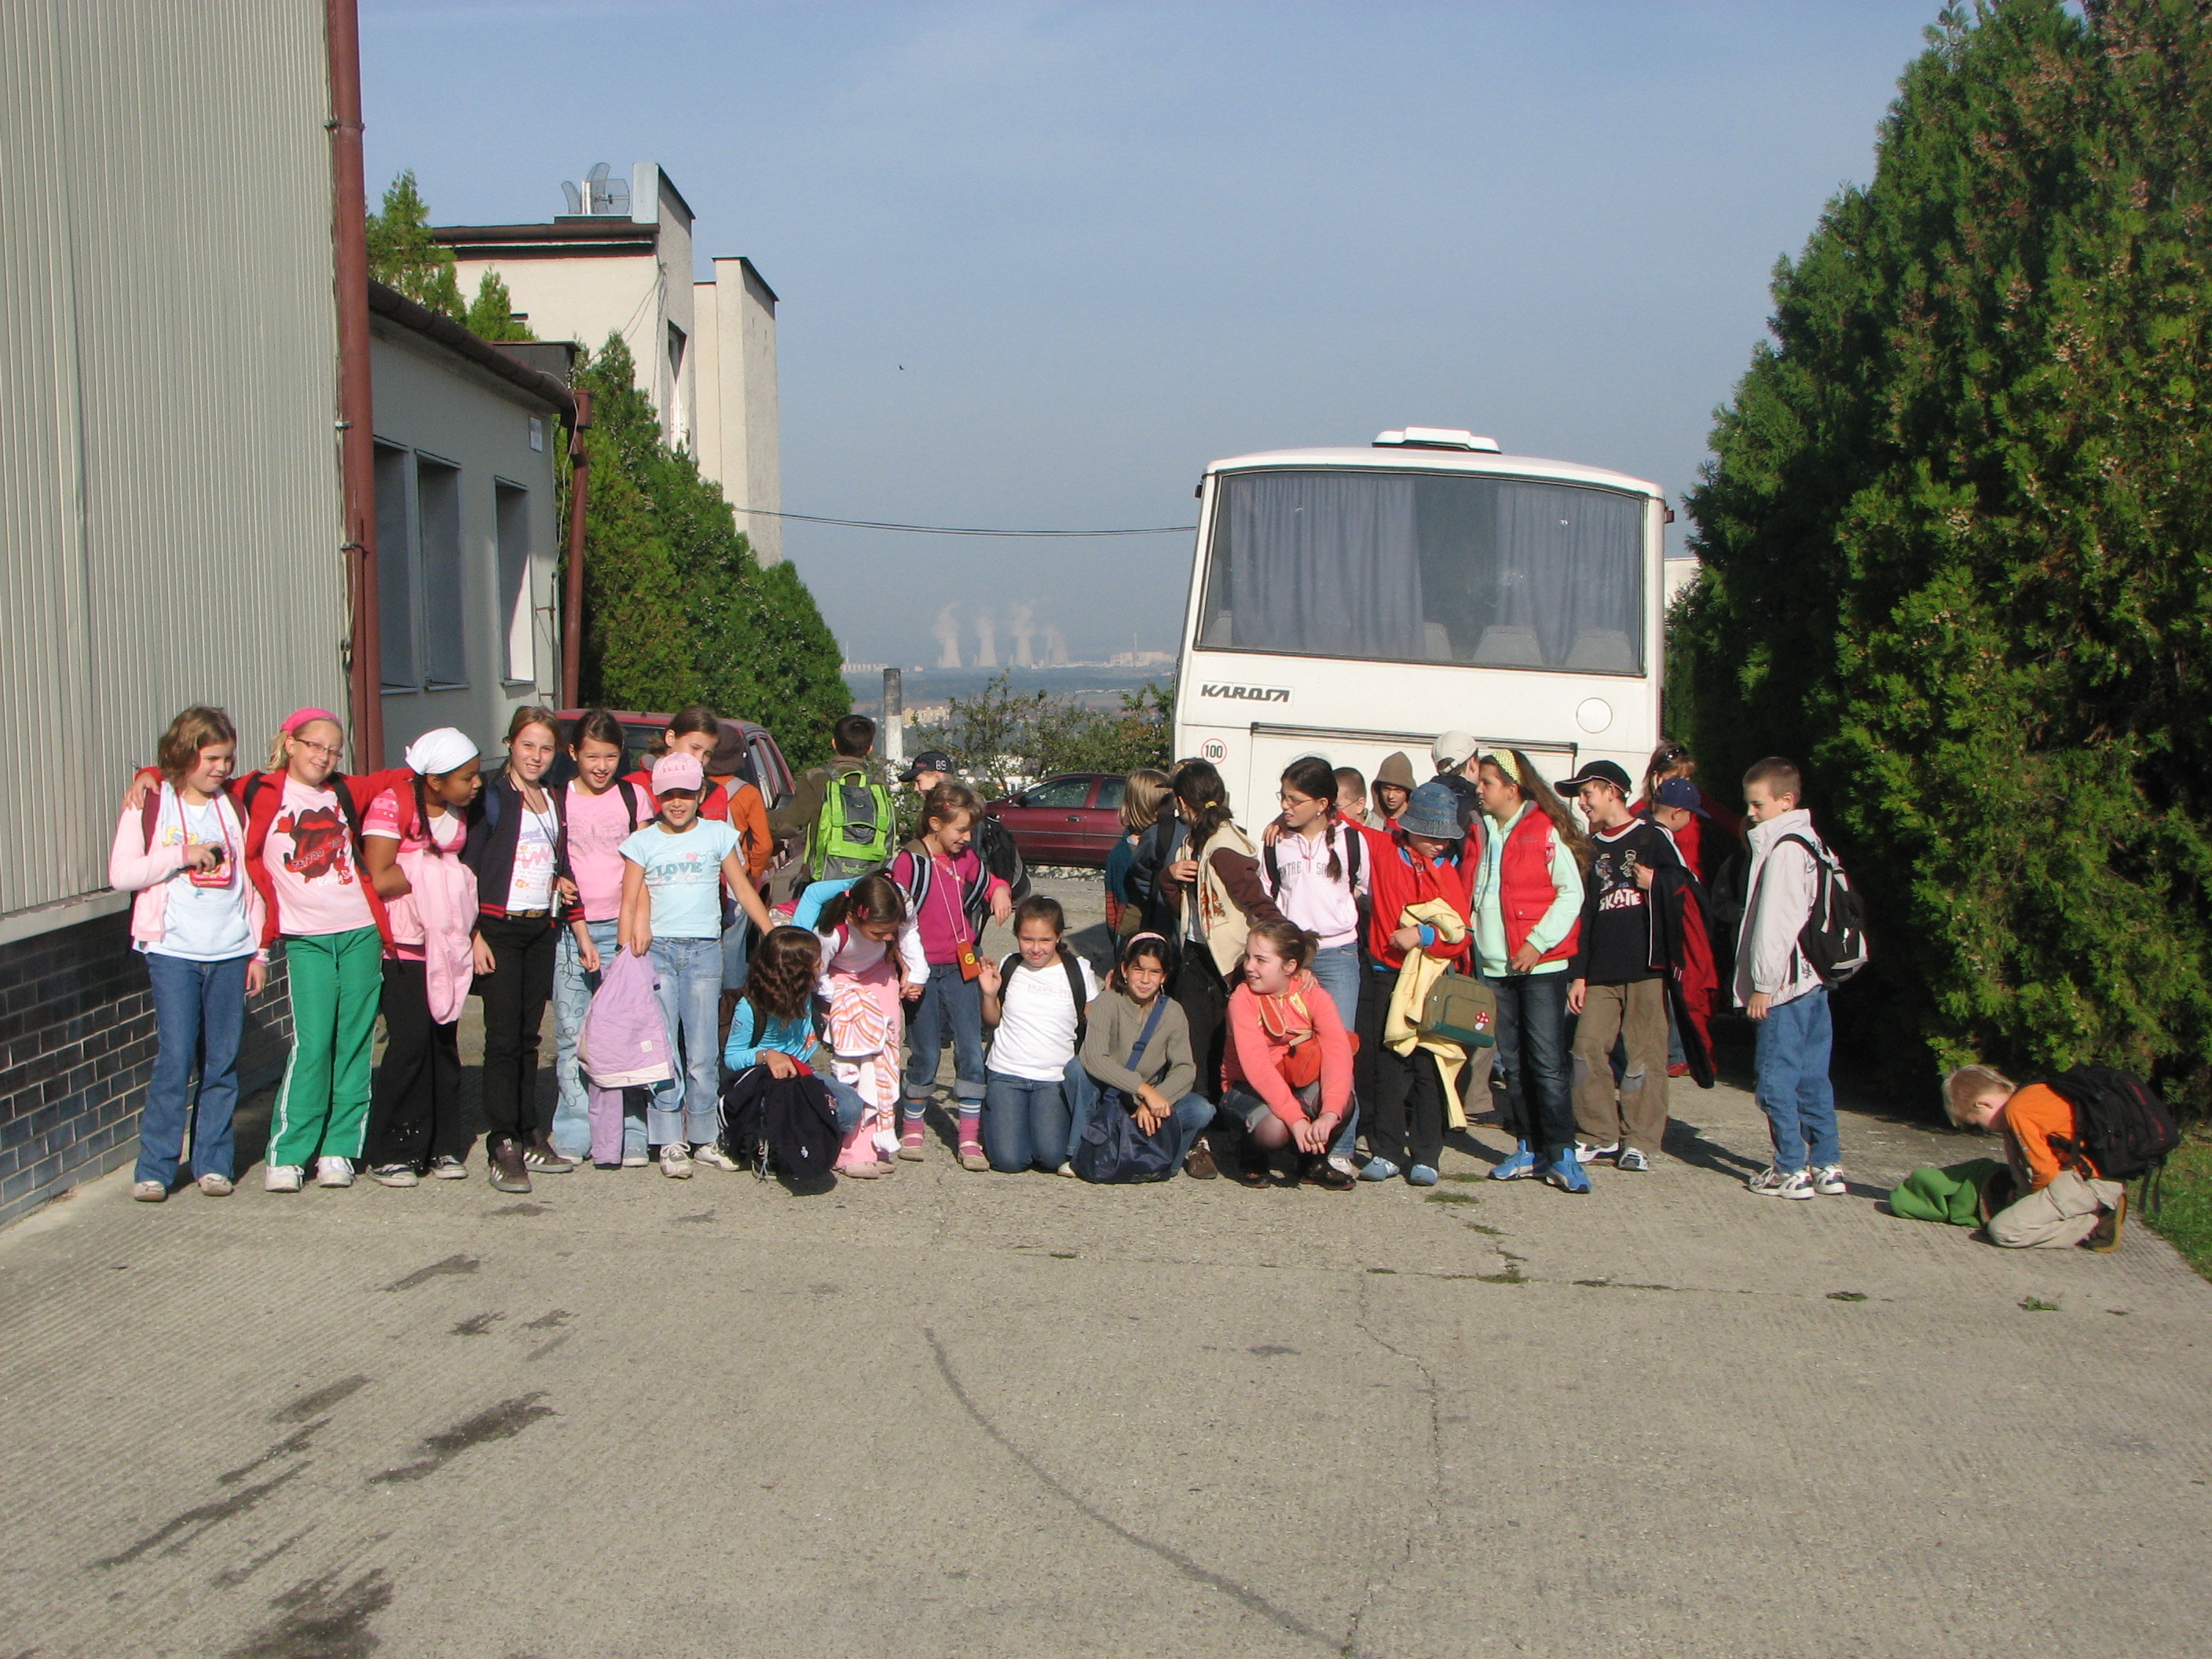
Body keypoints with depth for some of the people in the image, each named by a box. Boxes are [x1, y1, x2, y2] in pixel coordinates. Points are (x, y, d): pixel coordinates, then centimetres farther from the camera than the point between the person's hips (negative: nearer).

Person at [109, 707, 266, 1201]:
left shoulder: (234, 808, 13)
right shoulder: (149, 805, 3)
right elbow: (120, 874, -5)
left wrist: (259, 951, 12)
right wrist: (181, 854, -14)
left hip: (231, 952, 3)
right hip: (172, 952, -3)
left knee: (222, 1062, 4)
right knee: (175, 1059, -6)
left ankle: (212, 1161, 14)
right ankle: (154, 1169, 4)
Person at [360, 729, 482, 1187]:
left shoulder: (462, 809, 10)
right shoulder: (392, 803, -11)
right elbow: (379, 879, -19)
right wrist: (438, 871, -10)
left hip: (448, 941, 6)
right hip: (404, 942, -6)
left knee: (444, 1040, 4)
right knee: (410, 1040, -10)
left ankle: (443, 1146, 12)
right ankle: (391, 1153, -1)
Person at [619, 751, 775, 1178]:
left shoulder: (719, 835, 7)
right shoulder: (643, 842, 6)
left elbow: (743, 891, 11)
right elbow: (630, 904, 6)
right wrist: (626, 955, -2)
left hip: (704, 950, 0)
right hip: (655, 950, 0)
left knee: (703, 1053, 1)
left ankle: (705, 1138, 11)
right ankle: (670, 1143, 1)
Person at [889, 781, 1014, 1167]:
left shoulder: (967, 858, 8)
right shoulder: (909, 861, -9)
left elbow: (986, 882, 26)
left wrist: (999, 890, 1)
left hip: (961, 967, 4)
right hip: (923, 969, -4)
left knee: (971, 1049, -3)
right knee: (926, 1052, 3)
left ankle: (970, 1139, 1)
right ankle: (911, 1128, 24)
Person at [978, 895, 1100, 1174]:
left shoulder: (1079, 971, 0)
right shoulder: (1009, 968, 4)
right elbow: (994, 1021, 12)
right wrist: (989, 994, -6)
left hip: (1055, 1079, -1)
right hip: (1006, 1074, 1)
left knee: (1051, 1156, -21)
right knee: (1009, 1161, -14)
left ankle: (1045, 1120, 14)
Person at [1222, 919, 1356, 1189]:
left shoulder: (1313, 994, -12)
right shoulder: (1243, 998, -19)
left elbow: (1338, 1051, -26)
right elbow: (1256, 1066, -30)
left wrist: (1329, 1114, -42)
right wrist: (1296, 1118, -41)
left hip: (1300, 1083, 3)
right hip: (1248, 1086, -3)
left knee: (1343, 1102, -29)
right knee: (1276, 1128, -35)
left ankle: (1313, 1160, 3)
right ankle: (1254, 1156, 3)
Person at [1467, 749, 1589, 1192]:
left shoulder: (1546, 831, -5)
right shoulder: (1479, 832, 12)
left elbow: (1571, 893, -8)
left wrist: (1538, 942, -15)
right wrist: (1473, 942, 7)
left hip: (1541, 965, -6)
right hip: (1494, 966, 6)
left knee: (1547, 1062, -8)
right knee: (1513, 1063, 8)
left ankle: (1562, 1155, -3)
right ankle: (1528, 1149, 16)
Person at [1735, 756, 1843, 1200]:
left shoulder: (1783, 849, -14)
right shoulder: (1810, 841, 15)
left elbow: (1774, 923, -17)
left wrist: (1762, 984, -12)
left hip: (1785, 983, -9)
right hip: (1814, 979, 9)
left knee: (1776, 1077, -3)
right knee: (1812, 1075, 12)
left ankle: (1791, 1170, 1)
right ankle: (1826, 1164, 16)